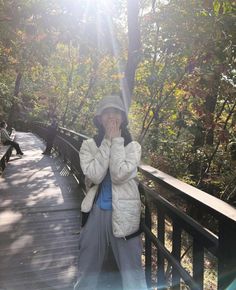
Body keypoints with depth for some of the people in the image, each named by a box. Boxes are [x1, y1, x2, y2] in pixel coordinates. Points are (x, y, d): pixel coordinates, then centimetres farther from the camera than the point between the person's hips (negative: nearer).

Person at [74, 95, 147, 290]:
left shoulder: (133, 146, -2)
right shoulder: (88, 145, 0)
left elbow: (119, 175, -19)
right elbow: (95, 175, -17)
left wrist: (116, 140, -15)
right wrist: (108, 140, -15)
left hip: (123, 213, -1)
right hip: (96, 213, 1)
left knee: (132, 270, 11)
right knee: (87, 270, 17)